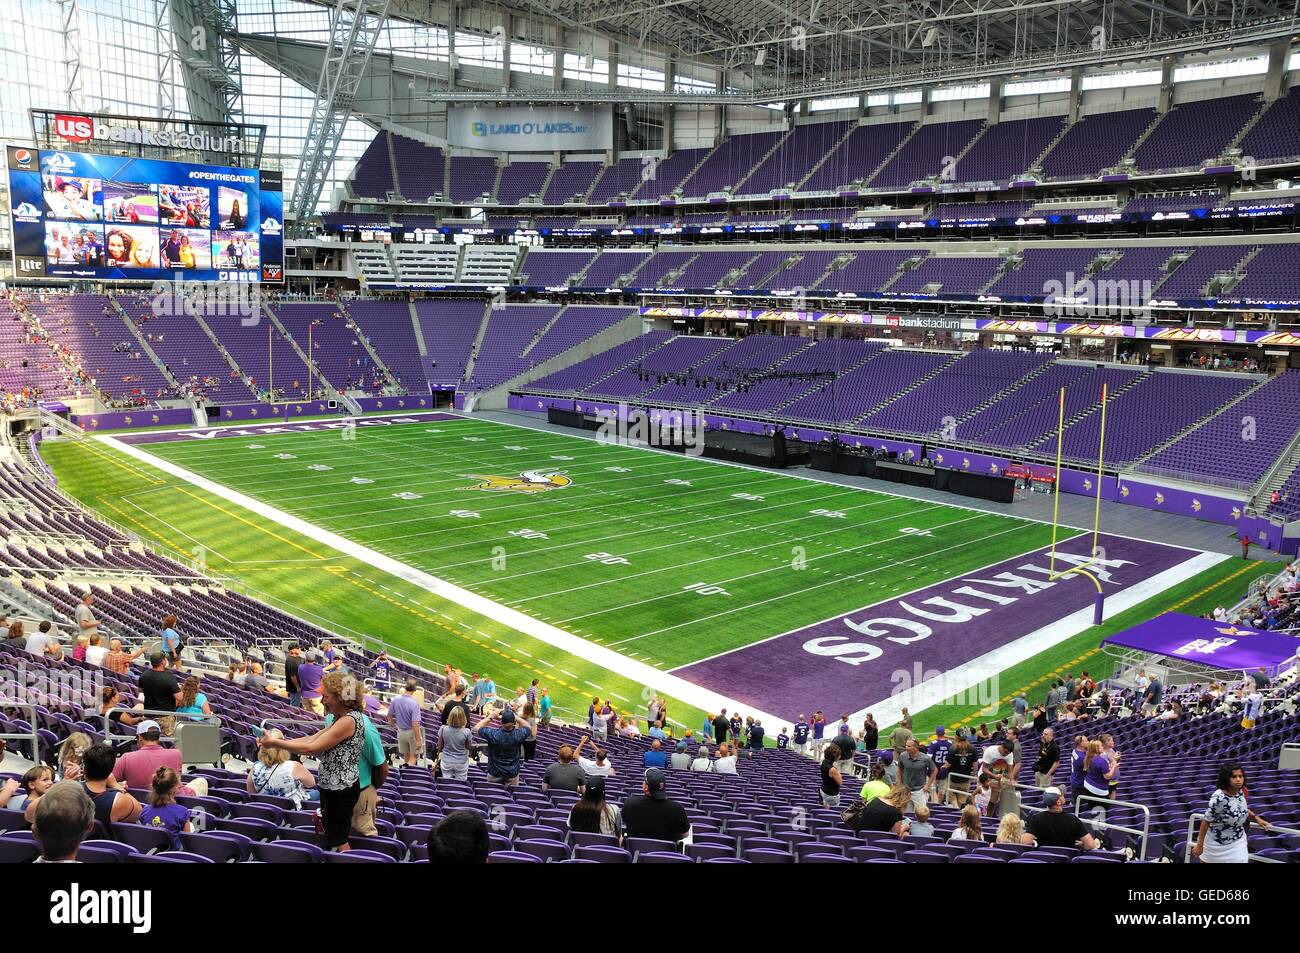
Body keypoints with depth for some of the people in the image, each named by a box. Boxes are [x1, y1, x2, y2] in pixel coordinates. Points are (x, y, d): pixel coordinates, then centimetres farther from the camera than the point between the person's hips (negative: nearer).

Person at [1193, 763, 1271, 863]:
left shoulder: (1240, 792, -11)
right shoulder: (1219, 798, -32)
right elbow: (1206, 821, -24)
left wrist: (1256, 818, 2)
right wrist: (1199, 845, -20)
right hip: (1217, 843, -6)